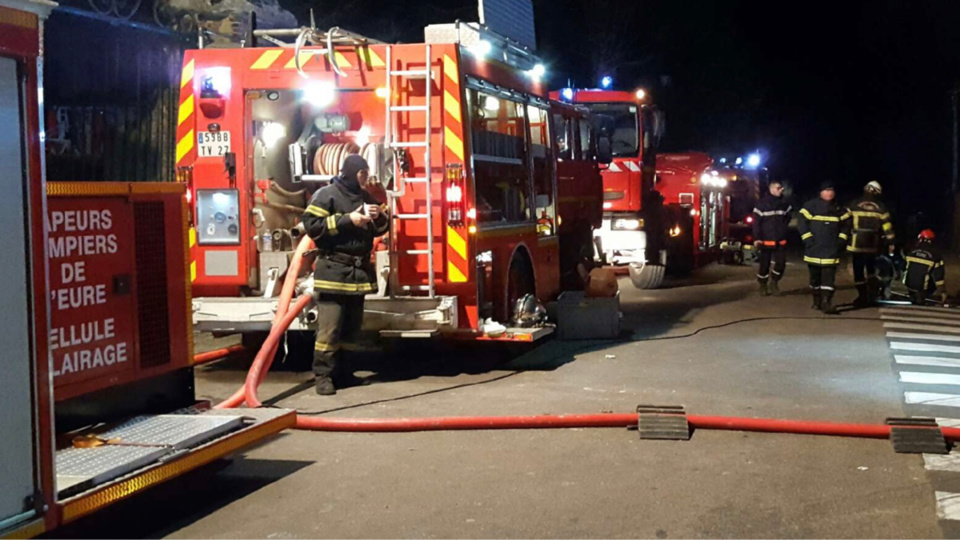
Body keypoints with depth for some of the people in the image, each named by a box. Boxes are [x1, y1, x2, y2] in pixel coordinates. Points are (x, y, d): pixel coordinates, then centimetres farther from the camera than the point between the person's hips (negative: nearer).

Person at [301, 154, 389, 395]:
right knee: (329, 327, -10)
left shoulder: (365, 197, 16)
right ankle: (323, 375, -5)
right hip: (334, 271, -7)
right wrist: (347, 220, -18)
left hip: (360, 271, 7)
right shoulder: (326, 195, -5)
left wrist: (380, 218, -1)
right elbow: (311, 224, -15)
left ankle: (341, 371, 19)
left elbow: (379, 229, 24)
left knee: (352, 326, 11)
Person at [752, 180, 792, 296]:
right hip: (766, 240, -4)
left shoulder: (784, 203, 5)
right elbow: (756, 222, -10)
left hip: (780, 241, 4)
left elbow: (787, 217, 23)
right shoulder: (762, 203, -8)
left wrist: (783, 229, 12)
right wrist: (757, 238, -15)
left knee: (781, 263, -3)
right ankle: (763, 285, 18)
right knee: (764, 264, 3)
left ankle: (773, 282, 17)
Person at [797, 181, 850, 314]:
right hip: (814, 249, -1)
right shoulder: (811, 206, -3)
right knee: (815, 276, 10)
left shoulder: (839, 209, 7)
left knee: (829, 277, -8)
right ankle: (817, 301, 25)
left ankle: (826, 303, -14)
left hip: (831, 250, 1)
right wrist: (808, 239, -10)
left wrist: (841, 240, 3)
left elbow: (846, 225, 15)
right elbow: (802, 222, -4)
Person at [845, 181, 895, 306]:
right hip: (873, 244, 2)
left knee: (858, 271, 4)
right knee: (871, 269, 21)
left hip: (857, 243, -2)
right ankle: (872, 290, 8)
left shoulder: (854, 205, -1)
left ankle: (863, 297, 5)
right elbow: (887, 226, 1)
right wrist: (890, 240, 6)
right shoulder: (880, 207, 3)